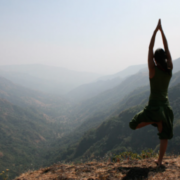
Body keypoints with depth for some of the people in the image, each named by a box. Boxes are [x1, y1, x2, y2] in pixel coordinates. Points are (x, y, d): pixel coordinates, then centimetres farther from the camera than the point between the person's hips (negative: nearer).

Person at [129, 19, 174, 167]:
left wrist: (156, 30, -9)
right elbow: (167, 48, 1)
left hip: (154, 106, -5)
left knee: (134, 125, 7)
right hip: (166, 106, 5)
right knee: (164, 135, 14)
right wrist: (162, 30, 3)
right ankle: (160, 161, 16)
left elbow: (150, 48, -13)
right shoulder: (169, 70, -4)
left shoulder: (153, 70, -14)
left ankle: (155, 121, -12)